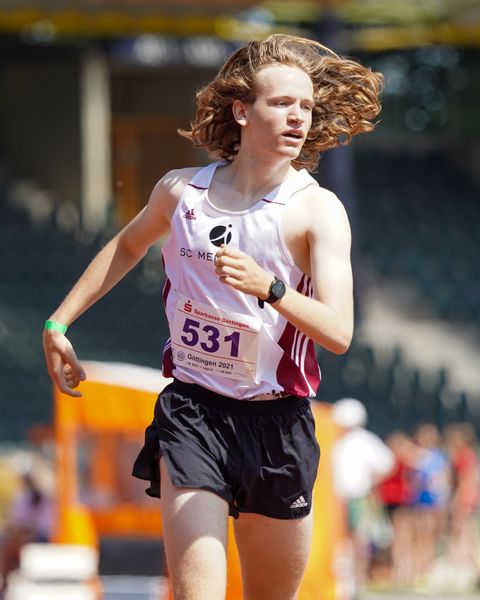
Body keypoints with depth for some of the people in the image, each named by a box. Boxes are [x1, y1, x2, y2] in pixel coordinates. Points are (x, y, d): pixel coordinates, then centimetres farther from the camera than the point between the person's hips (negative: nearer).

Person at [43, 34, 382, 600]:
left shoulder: (317, 210, -7)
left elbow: (338, 332, -19)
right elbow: (129, 245, 27)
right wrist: (59, 321, 24)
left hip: (276, 424, 0)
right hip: (191, 411, 1)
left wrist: (268, 287, -35)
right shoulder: (181, 190, 4)